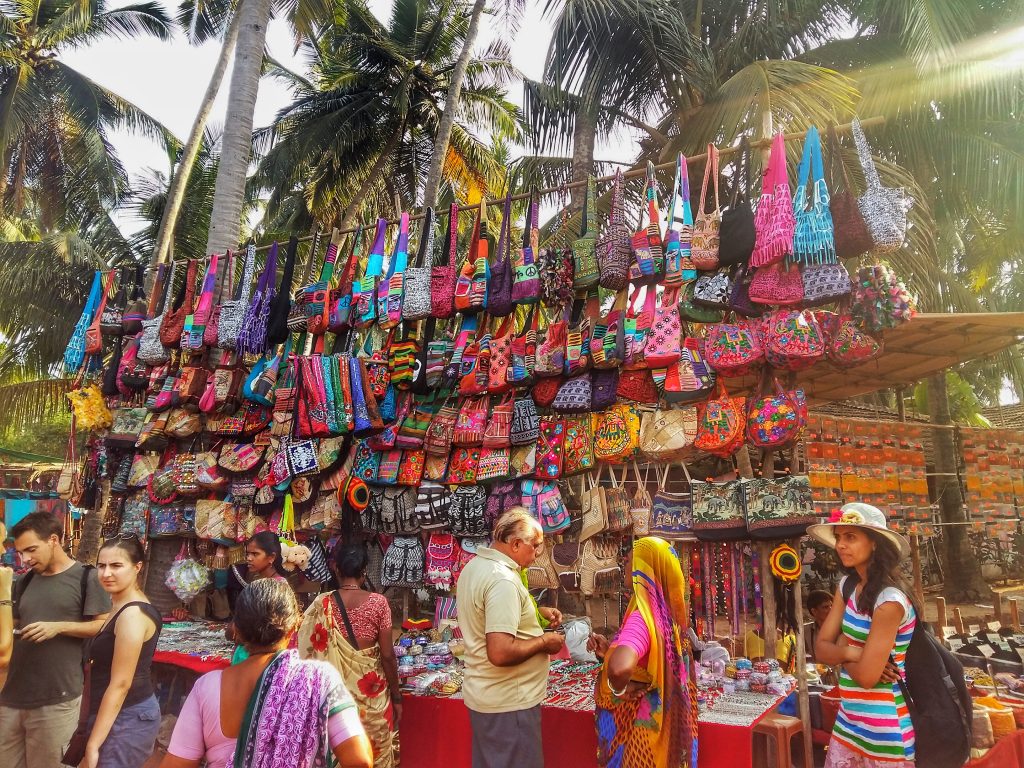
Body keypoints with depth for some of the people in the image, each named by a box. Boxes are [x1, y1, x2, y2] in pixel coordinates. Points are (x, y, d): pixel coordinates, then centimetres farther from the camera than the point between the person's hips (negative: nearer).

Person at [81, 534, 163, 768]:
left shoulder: (132, 614, -21)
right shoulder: (121, 606, 8)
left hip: (127, 718, -9)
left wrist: (93, 744, -18)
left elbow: (120, 684, -21)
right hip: (121, 715, 9)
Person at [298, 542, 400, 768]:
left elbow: (312, 653, -4)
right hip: (371, 692, -1)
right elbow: (388, 656, -9)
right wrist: (396, 697, 3)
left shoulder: (322, 605, -7)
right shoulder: (378, 603, -11)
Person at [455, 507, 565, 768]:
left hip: (485, 695, 10)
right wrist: (543, 642, -17)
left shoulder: (475, 566, 5)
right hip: (508, 703, -10)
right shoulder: (502, 580, -26)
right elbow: (501, 653, -32)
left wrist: (538, 612, 11)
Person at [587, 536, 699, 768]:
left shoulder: (643, 616, -27)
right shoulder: (666, 612, -2)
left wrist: (618, 689, -27)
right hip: (661, 721, 8)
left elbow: (620, 667, -47)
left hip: (635, 725, -8)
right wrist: (610, 650, 2)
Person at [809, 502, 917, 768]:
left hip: (883, 729, -7)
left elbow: (867, 676, -23)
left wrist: (840, 652, -6)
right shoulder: (848, 586, 1)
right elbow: (821, 648, 1)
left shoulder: (889, 600, -23)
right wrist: (850, 652, -18)